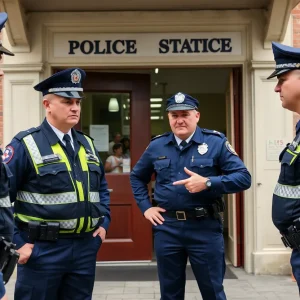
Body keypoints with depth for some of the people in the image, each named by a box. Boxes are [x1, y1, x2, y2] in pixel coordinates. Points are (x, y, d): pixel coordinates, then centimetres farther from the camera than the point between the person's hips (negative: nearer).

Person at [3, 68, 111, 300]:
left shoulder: (87, 144, 10)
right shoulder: (26, 144, -10)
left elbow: (102, 187, 22)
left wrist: (104, 221, 10)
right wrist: (16, 243, -13)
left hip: (85, 247, 6)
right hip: (42, 249, -5)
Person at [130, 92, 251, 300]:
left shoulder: (216, 142, -4)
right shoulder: (157, 146, 7)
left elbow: (244, 177, -9)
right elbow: (137, 176, 22)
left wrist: (208, 183, -21)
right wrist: (145, 206, 10)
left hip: (205, 228, -3)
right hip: (167, 228, 3)